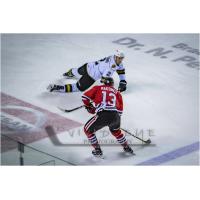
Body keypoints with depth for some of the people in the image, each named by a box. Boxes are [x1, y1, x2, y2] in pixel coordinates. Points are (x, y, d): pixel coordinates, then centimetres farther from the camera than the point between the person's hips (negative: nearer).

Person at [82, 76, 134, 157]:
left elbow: (85, 96, 15)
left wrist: (88, 106, 34)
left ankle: (98, 151, 18)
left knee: (88, 129, 20)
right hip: (115, 116, 4)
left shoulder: (97, 88, 20)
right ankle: (127, 148, 43)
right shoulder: (117, 92, 26)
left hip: (102, 115, -4)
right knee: (115, 130, 38)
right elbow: (120, 110, 19)